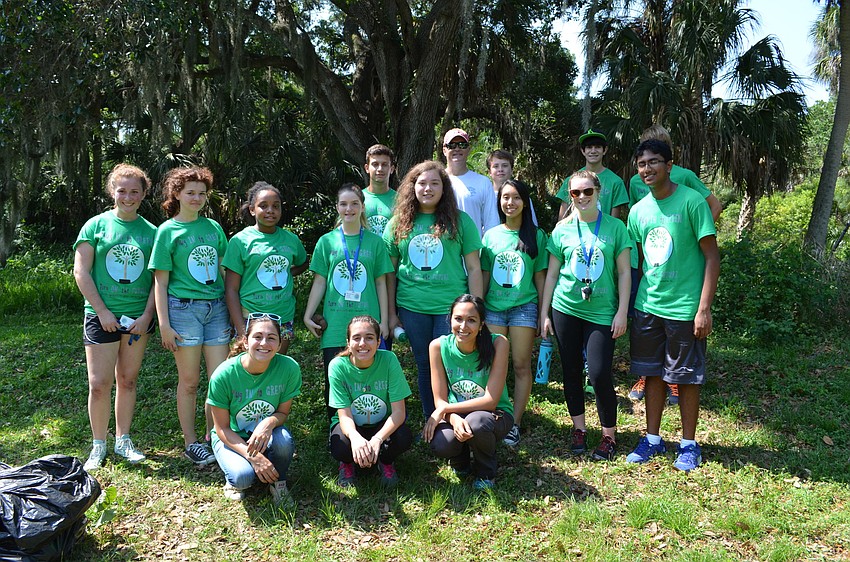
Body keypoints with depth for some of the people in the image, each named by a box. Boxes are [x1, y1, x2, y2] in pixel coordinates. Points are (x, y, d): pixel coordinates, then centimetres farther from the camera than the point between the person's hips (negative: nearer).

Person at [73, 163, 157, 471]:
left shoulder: (151, 231, 5)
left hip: (138, 317, 2)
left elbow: (158, 278, 4)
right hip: (102, 316, -2)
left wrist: (147, 315, -6)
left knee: (128, 380, 11)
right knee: (99, 384, -2)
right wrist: (102, 311, -9)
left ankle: (123, 440, 23)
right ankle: (98, 446, 14)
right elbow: (81, 272, -3)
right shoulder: (96, 225, 0)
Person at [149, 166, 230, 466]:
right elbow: (160, 282, -1)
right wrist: (164, 324, -7)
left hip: (217, 307, 4)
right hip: (183, 307, -3)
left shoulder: (213, 227, 11)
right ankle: (191, 443, 17)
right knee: (189, 380, 3)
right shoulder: (168, 230, 1)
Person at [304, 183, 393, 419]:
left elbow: (381, 283, 6)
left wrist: (384, 320, 3)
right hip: (334, 324, 1)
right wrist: (308, 316, 2)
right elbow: (319, 282, 7)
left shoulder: (375, 241, 6)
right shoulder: (327, 241, 6)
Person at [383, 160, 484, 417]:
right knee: (424, 366, 12)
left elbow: (474, 268, 1)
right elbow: (390, 271, 9)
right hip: (412, 307, 2)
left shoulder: (459, 220, 0)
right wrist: (391, 313, 7)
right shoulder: (398, 223, 6)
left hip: (451, 306, -2)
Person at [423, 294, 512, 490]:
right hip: (454, 414, 2)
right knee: (440, 445, -30)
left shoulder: (498, 343, -21)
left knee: (476, 422, -36)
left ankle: (486, 472, -1)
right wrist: (454, 419, -32)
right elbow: (440, 400, -10)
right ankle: (461, 460, 11)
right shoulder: (438, 346, -13)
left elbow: (491, 400, -21)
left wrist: (445, 410, -23)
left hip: (495, 414, -1)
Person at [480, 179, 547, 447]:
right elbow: (484, 275, 10)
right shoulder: (491, 235, 8)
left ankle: (515, 423, 10)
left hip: (524, 306, -2)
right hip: (493, 307, 2)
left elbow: (540, 276, 3)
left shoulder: (536, 235, 3)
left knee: (521, 365, 1)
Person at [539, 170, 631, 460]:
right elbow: (552, 274, 8)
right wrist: (544, 313, 6)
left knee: (600, 373, -7)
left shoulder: (615, 227, 0)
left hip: (602, 312, -2)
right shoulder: (562, 229, 5)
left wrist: (622, 312, -5)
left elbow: (624, 272, 1)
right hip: (565, 309, 2)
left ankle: (609, 434, 12)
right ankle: (579, 428, 26)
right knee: (572, 371, 9)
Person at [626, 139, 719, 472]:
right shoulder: (638, 211, 7)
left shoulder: (691, 201, -9)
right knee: (652, 373, 12)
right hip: (648, 305, 5)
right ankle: (653, 439, 25)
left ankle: (689, 444, 23)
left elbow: (712, 257, -10)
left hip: (684, 307, -5)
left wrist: (704, 308, -14)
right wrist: (631, 302, 9)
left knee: (686, 377, 7)